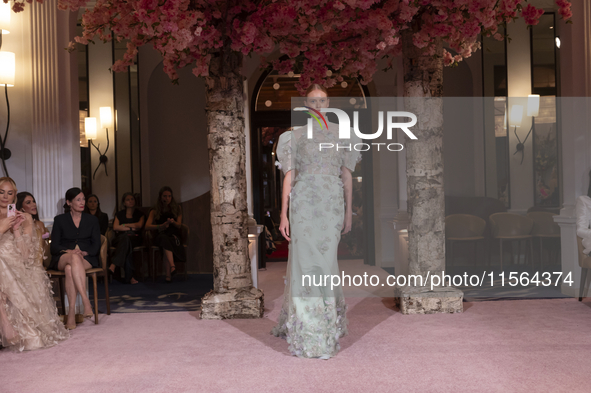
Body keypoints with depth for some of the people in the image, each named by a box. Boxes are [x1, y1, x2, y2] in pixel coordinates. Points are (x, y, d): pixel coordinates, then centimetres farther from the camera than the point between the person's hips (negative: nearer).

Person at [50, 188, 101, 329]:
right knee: (74, 258, -39)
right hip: (62, 258, 0)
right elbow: (54, 246, 3)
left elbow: (96, 246, 8)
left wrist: (84, 252, -13)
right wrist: (70, 252, -17)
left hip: (87, 259, 1)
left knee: (70, 269, -36)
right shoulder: (60, 220, 12)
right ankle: (86, 302, -50)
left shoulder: (92, 220, 16)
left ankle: (72, 312, -44)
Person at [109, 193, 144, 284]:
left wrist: (123, 225, 3)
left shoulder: (139, 214, 21)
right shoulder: (119, 214, 23)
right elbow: (115, 227, 5)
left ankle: (113, 265, -51)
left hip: (135, 238, -1)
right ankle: (129, 276, -47)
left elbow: (139, 225, 0)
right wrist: (132, 228, -1)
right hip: (120, 238, 1)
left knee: (125, 238, -38)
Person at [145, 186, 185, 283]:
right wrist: (161, 226, -17)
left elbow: (179, 225, 8)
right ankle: (172, 266, -55)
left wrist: (173, 222, -16)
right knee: (164, 239, -39)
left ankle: (168, 274, -48)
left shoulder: (177, 208, 17)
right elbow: (147, 226, 0)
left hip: (174, 235, 0)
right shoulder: (155, 211, 14)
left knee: (166, 242, -37)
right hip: (161, 235, 0)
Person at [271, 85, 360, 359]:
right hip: (303, 202, 0)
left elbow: (347, 175, 12)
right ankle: (307, 332, 5)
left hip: (332, 204, 1)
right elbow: (289, 176, 4)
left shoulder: (342, 135, 12)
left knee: (325, 261, 1)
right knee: (304, 261, -2)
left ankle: (327, 325, 17)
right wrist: (284, 214, -2)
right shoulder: (294, 136, 9)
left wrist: (348, 212, 8)